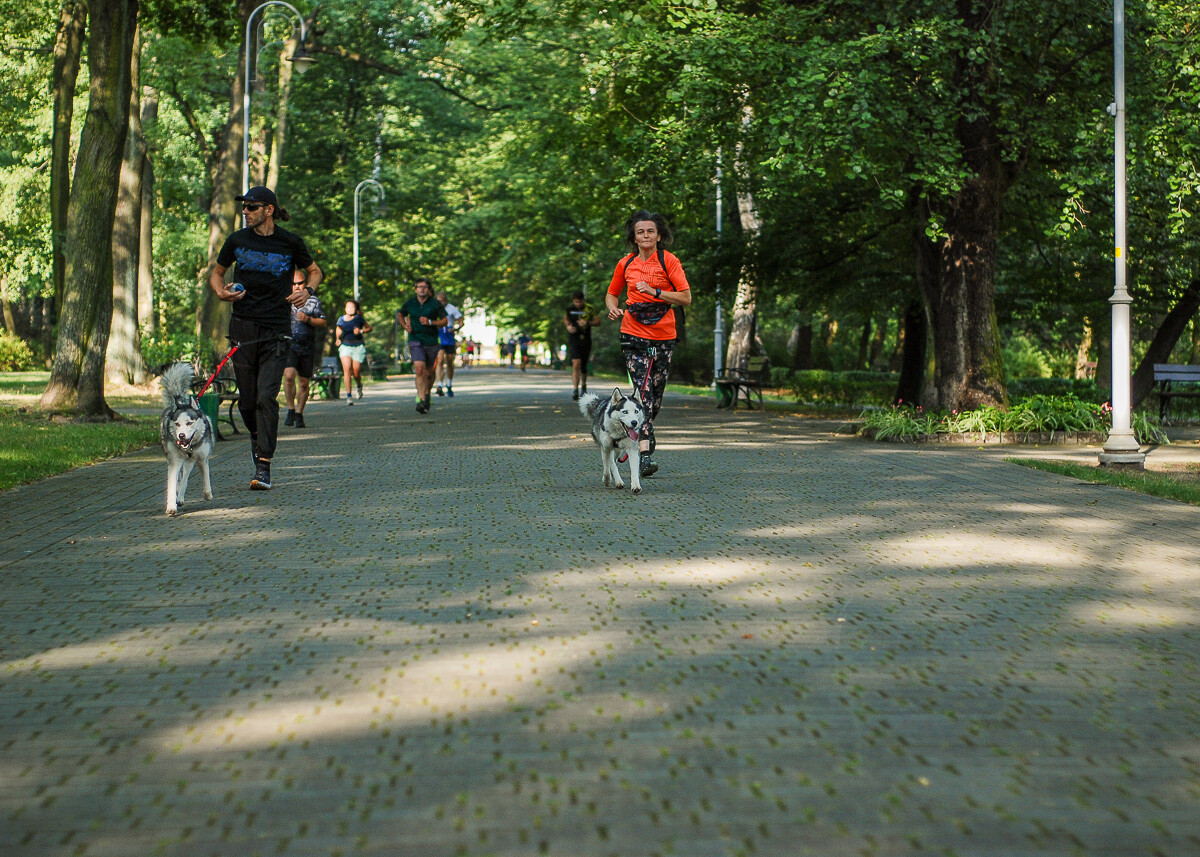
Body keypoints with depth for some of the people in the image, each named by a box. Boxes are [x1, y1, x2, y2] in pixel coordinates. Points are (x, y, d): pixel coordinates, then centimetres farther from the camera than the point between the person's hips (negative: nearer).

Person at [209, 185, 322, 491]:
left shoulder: (290, 242, 1)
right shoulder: (237, 240, 6)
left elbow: (314, 271, 17)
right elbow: (216, 272, 20)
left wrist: (307, 290, -4)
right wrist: (221, 292, -1)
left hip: (276, 328, -2)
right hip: (243, 325, 3)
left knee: (267, 395, -12)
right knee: (246, 399, 5)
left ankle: (263, 467, -12)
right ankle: (257, 435, 37)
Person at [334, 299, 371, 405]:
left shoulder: (359, 319, -2)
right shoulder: (341, 319, 5)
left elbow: (369, 328, 8)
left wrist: (361, 331, -10)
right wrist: (338, 339, 5)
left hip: (358, 346, -1)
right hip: (345, 346, 1)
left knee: (356, 372, -2)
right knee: (346, 369, -16)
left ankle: (359, 385, 34)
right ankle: (349, 395, -14)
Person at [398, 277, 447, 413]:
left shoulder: (436, 303, -2)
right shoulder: (409, 303, 3)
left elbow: (444, 321, 0)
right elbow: (401, 314, 23)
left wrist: (430, 322, -16)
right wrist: (405, 326, 4)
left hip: (431, 341, 1)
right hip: (415, 339, -1)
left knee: (428, 372, 9)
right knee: (419, 369, -19)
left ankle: (427, 395, 36)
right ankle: (421, 400, -24)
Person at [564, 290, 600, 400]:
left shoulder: (589, 308, -4)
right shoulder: (569, 308, 2)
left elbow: (598, 321, -1)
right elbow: (565, 318, 21)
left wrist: (587, 323, -18)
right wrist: (568, 326, 0)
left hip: (586, 340, 0)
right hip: (573, 340, 0)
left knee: (583, 367, 9)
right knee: (576, 364, -16)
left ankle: (583, 385, 38)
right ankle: (575, 391, -16)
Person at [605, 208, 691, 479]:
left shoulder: (669, 261, -2)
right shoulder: (626, 264, 8)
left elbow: (686, 297, -8)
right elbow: (612, 293, 22)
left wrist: (655, 291, -17)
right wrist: (613, 308, 0)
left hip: (663, 335, 0)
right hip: (634, 335, 0)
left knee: (656, 394, 6)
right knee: (643, 390, -15)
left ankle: (641, 438, 30)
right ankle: (644, 453, -23)